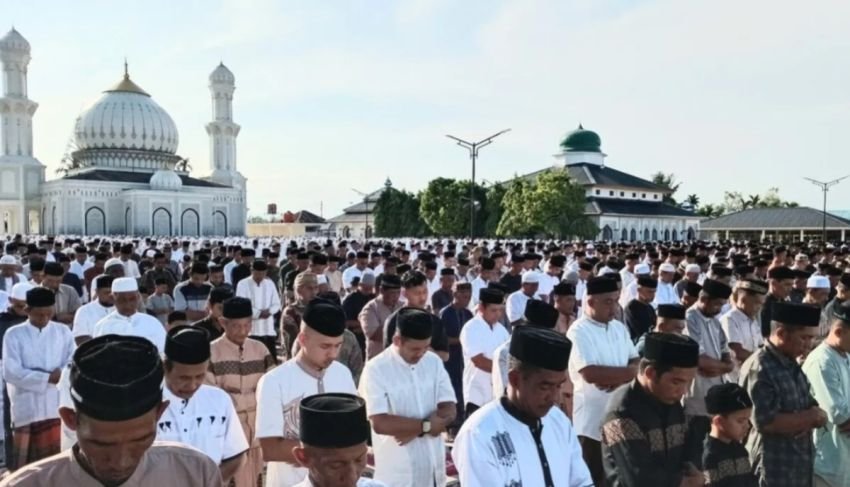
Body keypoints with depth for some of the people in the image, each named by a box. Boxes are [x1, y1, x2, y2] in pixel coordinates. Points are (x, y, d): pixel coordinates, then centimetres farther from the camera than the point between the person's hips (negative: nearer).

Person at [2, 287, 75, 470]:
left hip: (57, 406, 2)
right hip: (26, 407, -1)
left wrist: (60, 375, -21)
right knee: (25, 464, 5)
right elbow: (11, 372, -9)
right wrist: (48, 378, -15)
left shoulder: (63, 332, 6)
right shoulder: (14, 335, 0)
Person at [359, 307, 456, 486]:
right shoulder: (376, 369, -15)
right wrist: (426, 425, -17)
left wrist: (414, 430, -19)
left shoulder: (434, 362, 0)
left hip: (433, 464, 5)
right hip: (397, 471, -5)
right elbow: (380, 423, -22)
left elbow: (449, 410, -3)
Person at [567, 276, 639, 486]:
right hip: (593, 420, -6)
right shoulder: (579, 331, -15)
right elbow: (590, 373, -25)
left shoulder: (619, 328, 9)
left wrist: (619, 379, -15)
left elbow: (636, 363, 6)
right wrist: (628, 372, -14)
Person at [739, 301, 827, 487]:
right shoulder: (759, 369, -19)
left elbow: (810, 407, 15)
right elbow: (766, 422, -25)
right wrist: (810, 417, -12)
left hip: (799, 467, 9)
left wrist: (813, 418, -10)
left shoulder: (792, 365, 11)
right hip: (772, 470, -9)